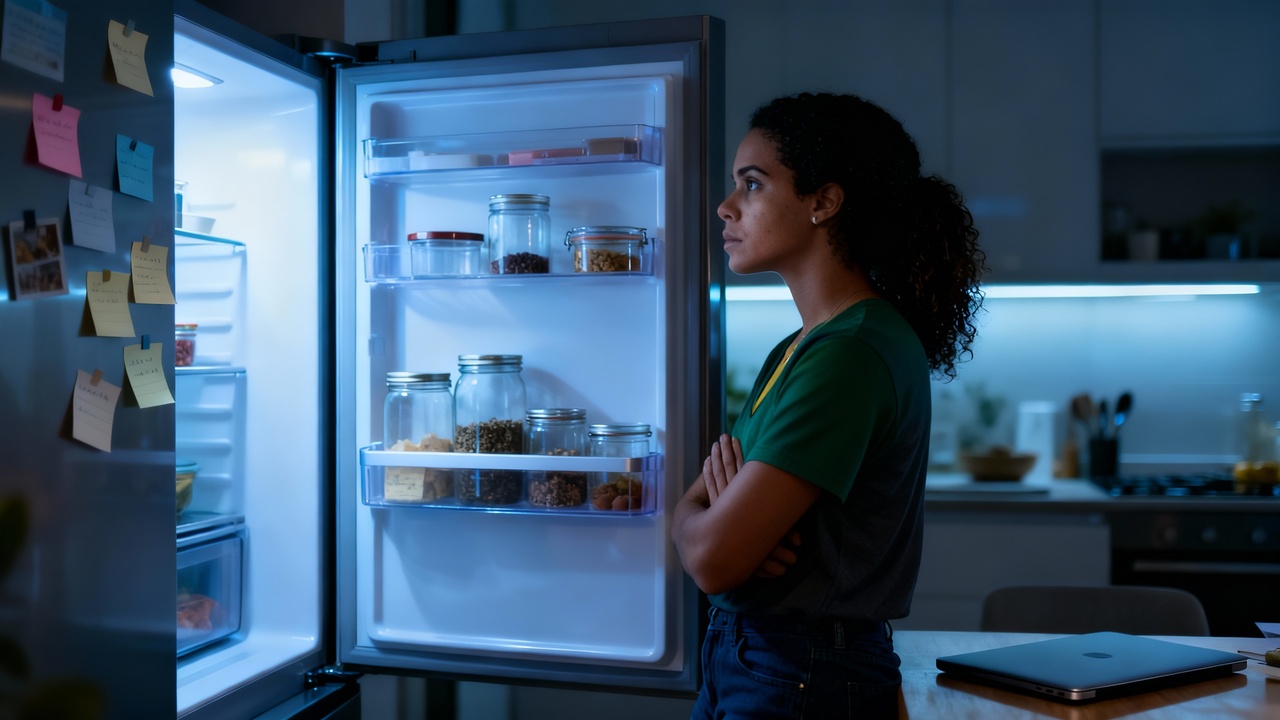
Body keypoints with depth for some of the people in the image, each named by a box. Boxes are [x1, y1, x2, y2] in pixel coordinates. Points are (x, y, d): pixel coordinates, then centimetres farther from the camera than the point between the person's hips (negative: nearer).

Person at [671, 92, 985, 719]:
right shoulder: (796, 350, 9)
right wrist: (722, 489, -13)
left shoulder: (851, 355, -22)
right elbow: (690, 512, 8)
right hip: (739, 665, 8)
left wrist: (694, 519, -3)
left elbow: (712, 559, -24)